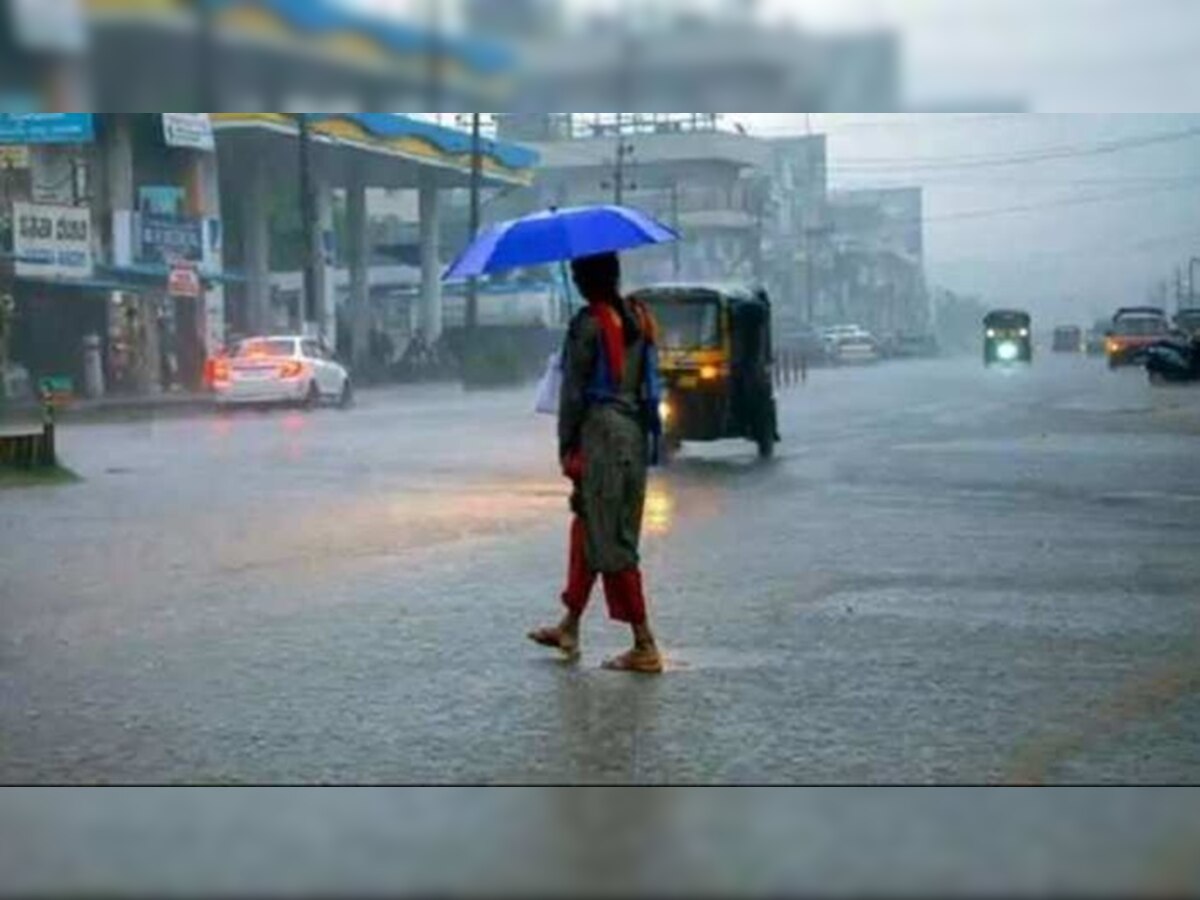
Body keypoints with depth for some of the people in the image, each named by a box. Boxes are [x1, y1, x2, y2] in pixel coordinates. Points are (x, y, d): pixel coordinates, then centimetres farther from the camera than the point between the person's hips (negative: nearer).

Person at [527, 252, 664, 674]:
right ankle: (569, 628, 28)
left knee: (610, 542, -3)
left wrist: (566, 446, -5)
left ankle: (645, 646, -4)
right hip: (635, 433, 8)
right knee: (588, 528, 18)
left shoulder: (588, 325, -12)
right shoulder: (638, 318, 10)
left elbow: (574, 390, -11)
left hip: (600, 433, -8)